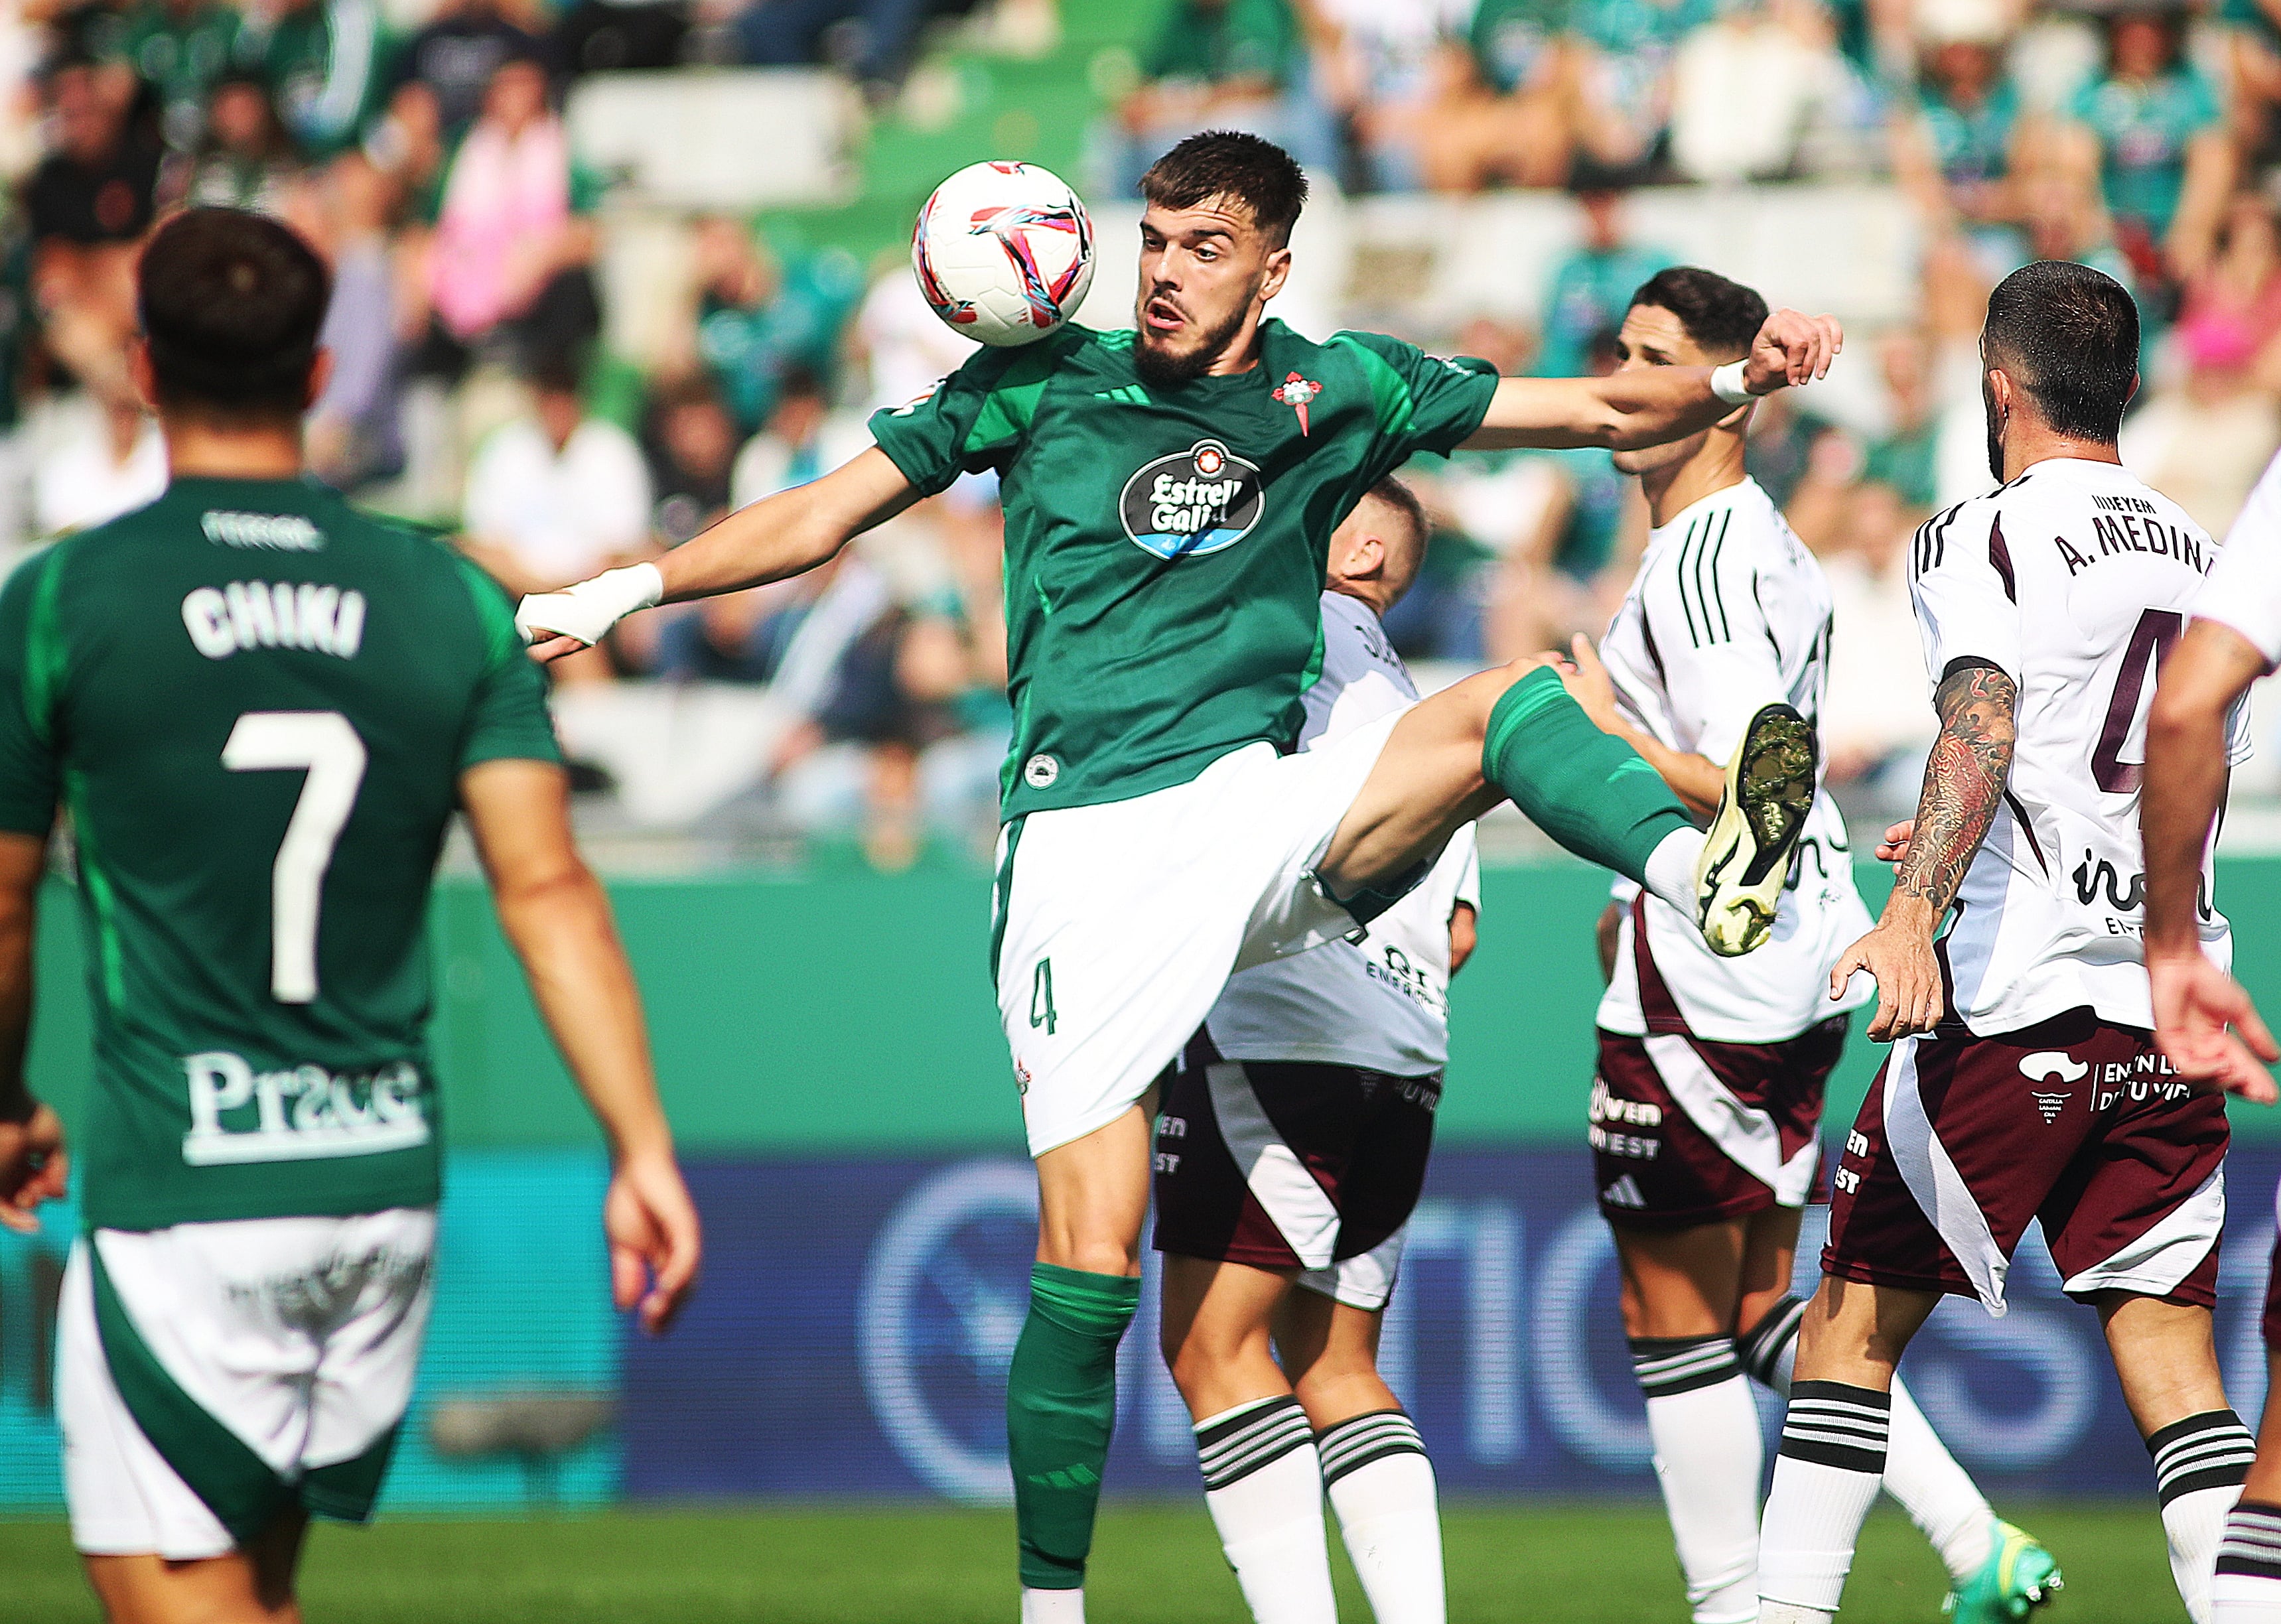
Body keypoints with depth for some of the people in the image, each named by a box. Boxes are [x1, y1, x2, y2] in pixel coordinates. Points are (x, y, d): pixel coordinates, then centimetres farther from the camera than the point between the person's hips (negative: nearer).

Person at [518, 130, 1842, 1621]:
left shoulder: (1339, 390, 9)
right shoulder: (1045, 386, 7)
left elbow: (1605, 410, 13)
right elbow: (825, 515, 10)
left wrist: (1738, 379, -5)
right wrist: (626, 591, 1)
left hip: (1258, 815, 2)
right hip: (1087, 851, -2)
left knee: (1510, 707, -24)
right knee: (1089, 1254, -8)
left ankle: (1705, 871, -52)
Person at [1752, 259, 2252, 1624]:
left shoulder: (1986, 537, -4)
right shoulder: (2198, 553, 16)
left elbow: (1984, 732, -22)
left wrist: (1915, 913, -35)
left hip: (2019, 999, -6)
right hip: (2172, 999, 6)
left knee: (1854, 1317, 3)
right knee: (2168, 1345, 3)